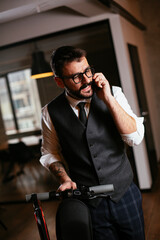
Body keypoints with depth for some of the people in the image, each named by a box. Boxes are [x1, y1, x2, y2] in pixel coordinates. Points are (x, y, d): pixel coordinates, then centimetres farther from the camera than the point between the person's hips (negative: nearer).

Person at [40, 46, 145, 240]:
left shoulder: (113, 93, -8)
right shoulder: (50, 113, -8)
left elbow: (135, 138, -15)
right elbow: (50, 153, 6)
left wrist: (108, 99, -23)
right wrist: (65, 179, -11)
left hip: (125, 194, 1)